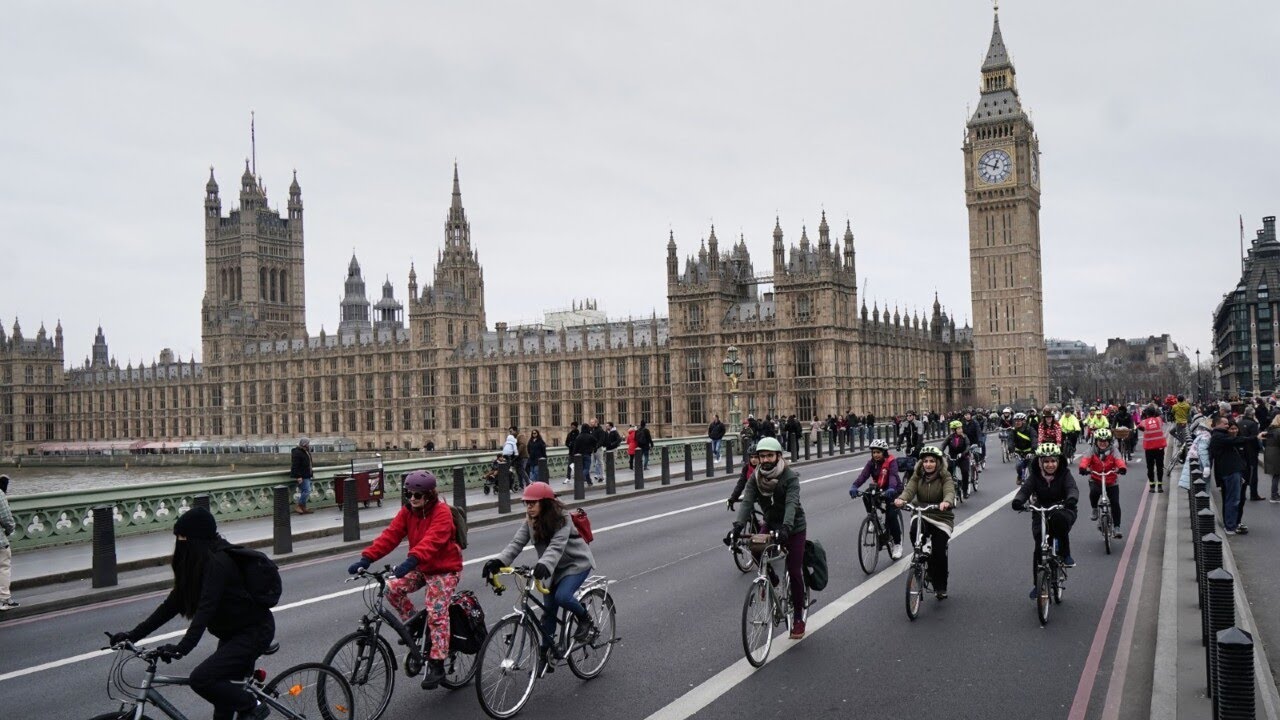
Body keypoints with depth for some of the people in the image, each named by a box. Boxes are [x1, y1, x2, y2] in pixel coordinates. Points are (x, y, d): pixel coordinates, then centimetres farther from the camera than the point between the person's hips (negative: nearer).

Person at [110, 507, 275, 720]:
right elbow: (173, 603, 6)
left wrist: (183, 647, -43)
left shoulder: (218, 562, -23)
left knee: (201, 678, -20)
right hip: (233, 631, 10)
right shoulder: (197, 563, 5)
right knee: (225, 689, 13)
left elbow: (206, 608, -34)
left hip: (254, 631, -10)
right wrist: (132, 635, 2)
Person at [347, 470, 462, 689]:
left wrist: (411, 561, -54)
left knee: (436, 613, -17)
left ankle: (436, 665, -11)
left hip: (444, 569, -7)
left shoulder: (442, 513, -22)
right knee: (393, 589, -13)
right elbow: (390, 535, -11)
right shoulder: (407, 511, -2)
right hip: (421, 567, 7)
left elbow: (431, 540, -38)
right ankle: (414, 625, 10)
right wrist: (366, 558, -24)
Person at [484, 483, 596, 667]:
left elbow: (557, 546, -38)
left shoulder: (561, 519, -24)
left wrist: (544, 564, -56)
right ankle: (545, 656, 15)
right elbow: (517, 543, -16)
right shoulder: (530, 521, -6)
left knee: (562, 596, -28)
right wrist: (499, 561, -33)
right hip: (555, 568, 6)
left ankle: (586, 620, 1)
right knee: (548, 610, 5)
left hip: (577, 563, -6)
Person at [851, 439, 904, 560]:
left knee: (891, 515, -17)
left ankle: (897, 543, -1)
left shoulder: (891, 461, -18)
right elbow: (863, 475, -22)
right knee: (866, 495, -25)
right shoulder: (871, 463, -7)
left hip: (894, 489, -5)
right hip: (878, 488, 5)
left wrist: (891, 489, -55)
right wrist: (854, 486, -40)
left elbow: (893, 475, -35)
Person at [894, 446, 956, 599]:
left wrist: (946, 502, -51)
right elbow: (909, 489, -16)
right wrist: (901, 499, -40)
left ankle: (940, 587, 8)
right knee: (914, 532, -31)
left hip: (941, 518, -2)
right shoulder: (918, 476, 1)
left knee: (939, 551, -14)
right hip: (922, 516, 2)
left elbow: (950, 492, -26)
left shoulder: (945, 477, -7)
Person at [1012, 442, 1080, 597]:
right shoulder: (1035, 476, -6)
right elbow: (1025, 490, -20)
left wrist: (1071, 499, -51)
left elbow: (1072, 488, -26)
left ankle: (1066, 555, -18)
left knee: (1059, 519, -38)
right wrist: (1018, 501, -43)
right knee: (1040, 548, -12)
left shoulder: (1064, 474, -9)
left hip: (1062, 511, -1)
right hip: (1041, 515, 1)